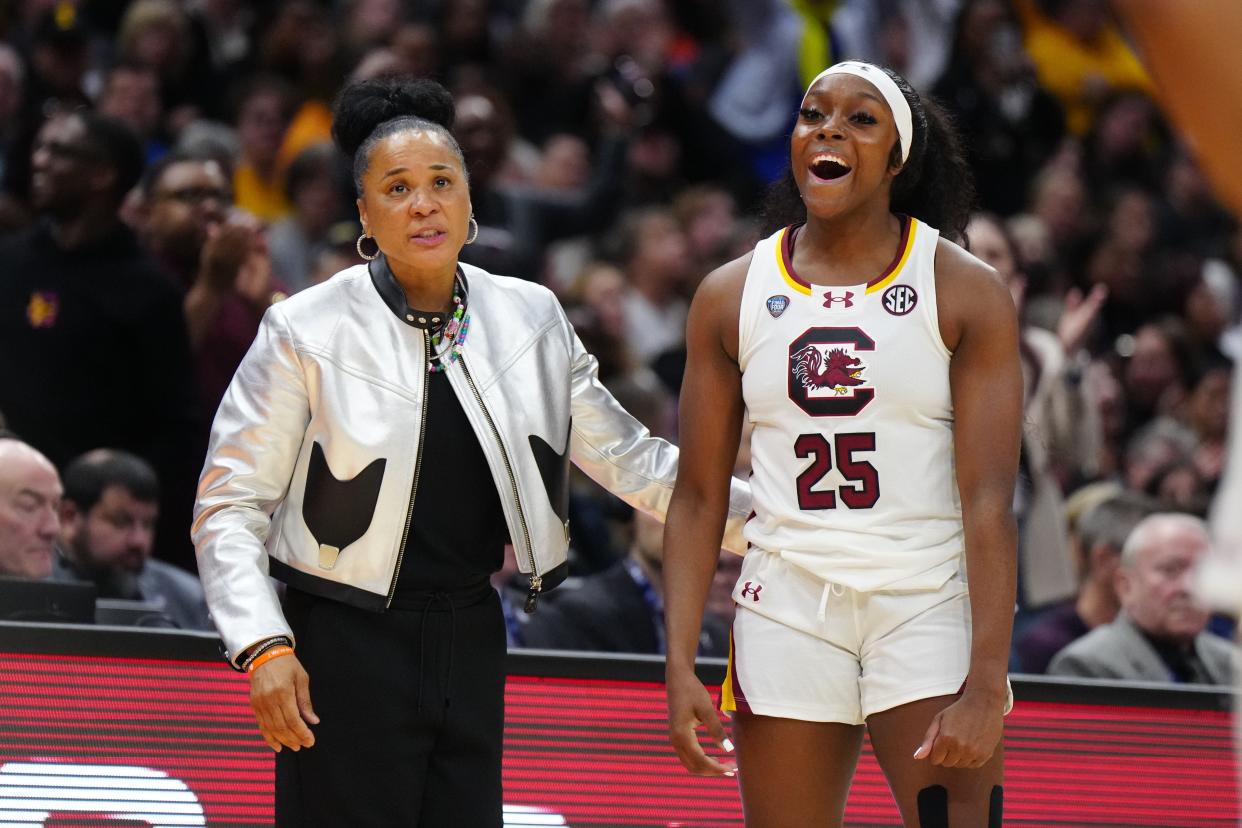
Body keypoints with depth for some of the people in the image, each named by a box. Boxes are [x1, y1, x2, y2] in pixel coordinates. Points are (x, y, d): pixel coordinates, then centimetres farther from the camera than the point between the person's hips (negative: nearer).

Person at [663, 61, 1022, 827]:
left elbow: (989, 500, -9)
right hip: (787, 613, 3)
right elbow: (698, 497, 8)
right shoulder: (732, 296, 7)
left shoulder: (966, 293, -2)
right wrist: (681, 666, -2)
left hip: (931, 612, -3)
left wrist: (986, 685, -18)